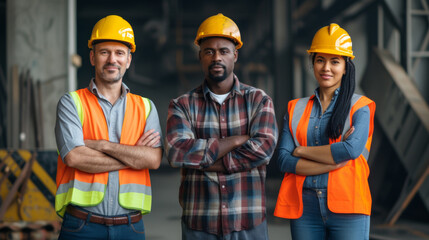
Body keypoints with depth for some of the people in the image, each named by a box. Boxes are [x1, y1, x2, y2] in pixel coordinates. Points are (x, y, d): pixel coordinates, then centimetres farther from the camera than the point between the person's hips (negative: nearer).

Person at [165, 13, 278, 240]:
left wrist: (205, 160, -13)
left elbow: (263, 148, -13)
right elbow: (176, 152, -15)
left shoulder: (258, 100, 4)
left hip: (249, 222, 0)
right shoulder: (183, 105, 3)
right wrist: (235, 140, -13)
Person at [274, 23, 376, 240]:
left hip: (347, 208, -2)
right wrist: (333, 161, -10)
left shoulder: (359, 107, 5)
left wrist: (301, 151, -4)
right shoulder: (295, 109, 13)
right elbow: (284, 161, 1)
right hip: (304, 208, 2)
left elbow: (352, 149, -13)